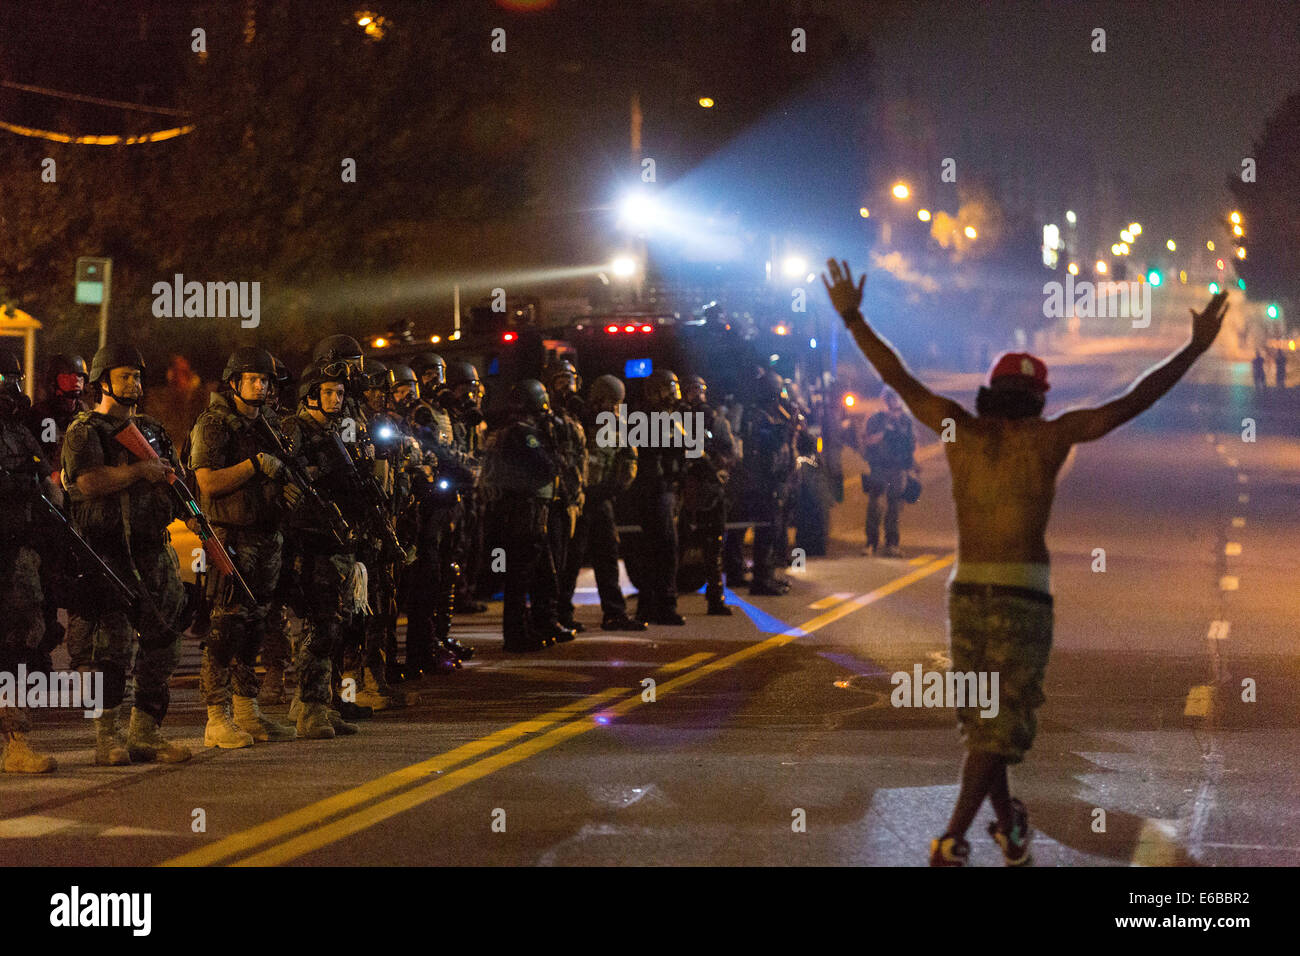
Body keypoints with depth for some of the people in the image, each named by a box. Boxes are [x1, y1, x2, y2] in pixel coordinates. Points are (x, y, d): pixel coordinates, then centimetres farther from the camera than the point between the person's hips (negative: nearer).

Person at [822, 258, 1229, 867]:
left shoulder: (959, 428, 4)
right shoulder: (1050, 435, -4)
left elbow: (897, 377, 11)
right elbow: (1133, 401, -5)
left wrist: (852, 318, 20)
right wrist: (1195, 348, 0)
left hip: (966, 591, 4)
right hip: (1024, 594, -4)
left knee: (982, 718, 17)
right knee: (1003, 723, -3)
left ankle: (1009, 829, 23)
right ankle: (954, 838, -16)